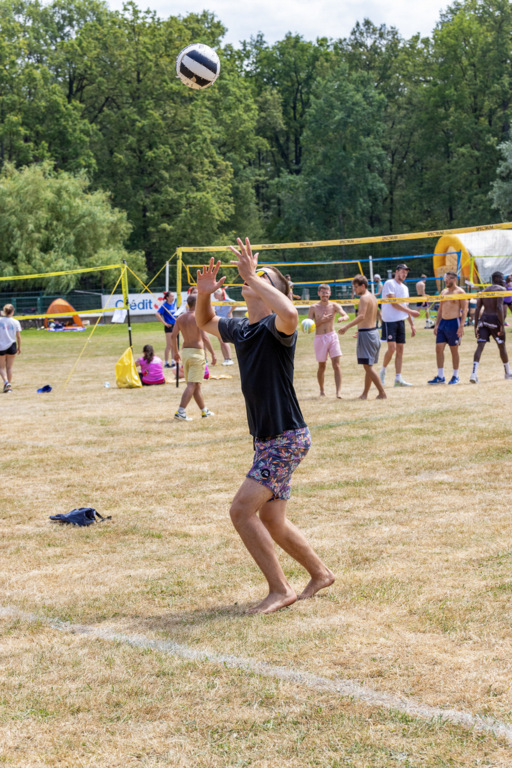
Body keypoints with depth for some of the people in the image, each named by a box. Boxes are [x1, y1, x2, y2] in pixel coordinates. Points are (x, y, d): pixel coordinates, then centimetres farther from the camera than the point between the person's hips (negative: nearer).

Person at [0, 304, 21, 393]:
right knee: (9, 367, 14)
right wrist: (19, 347, 11)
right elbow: (18, 336, -1)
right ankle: (9, 386, 15)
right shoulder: (15, 322, -4)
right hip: (12, 346, 1)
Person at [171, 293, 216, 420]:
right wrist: (213, 353, -15)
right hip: (197, 352, -7)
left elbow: (173, 336, 5)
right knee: (192, 385, -7)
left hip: (185, 352, 7)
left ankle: (204, 411, 28)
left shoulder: (181, 318, 7)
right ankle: (181, 412, -17)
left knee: (196, 385, 16)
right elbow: (204, 337, -19)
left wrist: (175, 352, 17)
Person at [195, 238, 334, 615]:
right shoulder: (239, 329, 10)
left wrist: (253, 277, -33)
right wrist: (204, 294, 7)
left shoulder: (276, 328, -16)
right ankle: (320, 573, 33)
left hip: (286, 438, -9)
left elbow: (289, 313, -41)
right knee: (271, 521, 14)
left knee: (242, 510, -14)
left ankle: (280, 590, -6)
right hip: (268, 439, 9)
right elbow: (206, 322, 29)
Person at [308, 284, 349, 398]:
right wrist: (321, 320, -17)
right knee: (322, 366, 10)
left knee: (336, 364, -11)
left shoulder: (334, 306, 0)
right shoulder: (314, 308, -1)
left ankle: (338, 392, -15)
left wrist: (342, 317, -39)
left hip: (332, 337, 0)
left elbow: (346, 315, -15)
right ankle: (322, 390, 29)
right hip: (319, 338, 0)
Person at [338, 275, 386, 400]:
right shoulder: (373, 297, 15)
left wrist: (346, 327, -33)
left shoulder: (364, 298, -14)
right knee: (368, 366, 14)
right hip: (374, 332, 10)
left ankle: (382, 393, -9)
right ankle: (365, 393, 19)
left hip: (366, 333, -10)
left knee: (368, 365, -7)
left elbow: (362, 316, -27)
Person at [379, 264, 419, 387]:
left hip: (401, 321, 7)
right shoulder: (389, 284, -6)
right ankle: (383, 370, 6)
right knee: (392, 347, -15)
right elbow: (393, 303, -14)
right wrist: (410, 311, -15)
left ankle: (398, 378, 4)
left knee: (400, 349, 3)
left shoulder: (405, 288, 17)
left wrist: (412, 325, 18)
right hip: (389, 320, -7)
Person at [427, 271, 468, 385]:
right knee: (439, 349, 0)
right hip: (443, 322, 7)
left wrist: (461, 326, -18)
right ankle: (440, 377, 3)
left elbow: (464, 309, -10)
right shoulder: (443, 292, 15)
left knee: (454, 350, 0)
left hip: (454, 322, -7)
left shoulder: (460, 292, -5)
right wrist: (436, 324, 13)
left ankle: (456, 376, 11)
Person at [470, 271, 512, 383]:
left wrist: (476, 326, 11)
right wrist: (502, 325, -17)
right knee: (502, 346, 13)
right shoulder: (500, 289, -3)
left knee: (480, 346, -6)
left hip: (483, 319, 5)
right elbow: (499, 307, -16)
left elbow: (477, 309, 11)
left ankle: (474, 373, -24)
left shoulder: (484, 291, 18)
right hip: (494, 319, -5)